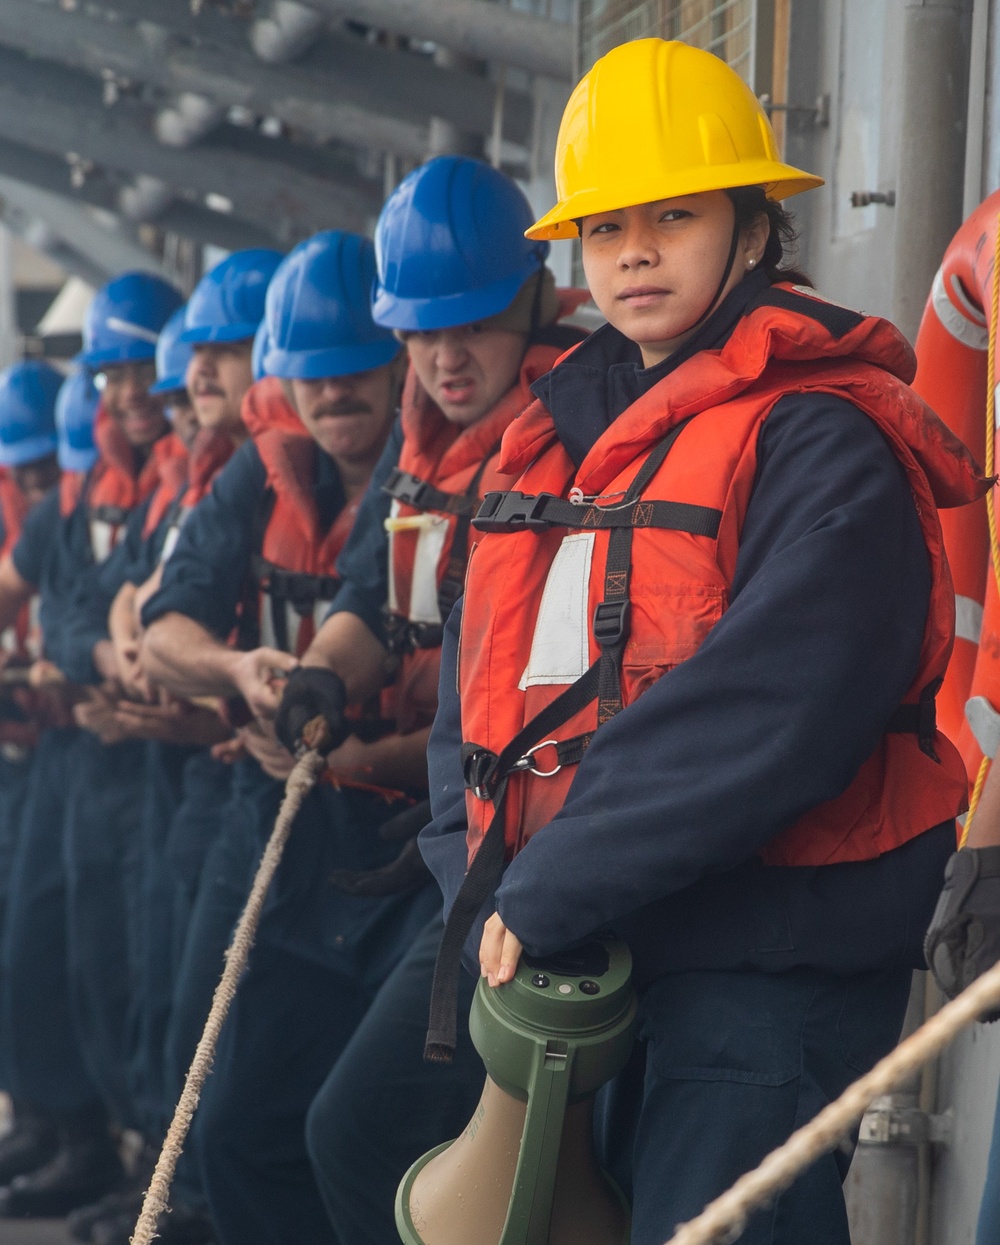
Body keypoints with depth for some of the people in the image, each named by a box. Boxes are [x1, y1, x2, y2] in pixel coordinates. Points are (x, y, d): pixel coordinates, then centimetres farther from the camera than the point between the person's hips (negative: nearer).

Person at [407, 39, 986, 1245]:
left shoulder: (819, 440, -12)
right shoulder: (569, 432, 14)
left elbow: (760, 710, -24)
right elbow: (480, 676, 10)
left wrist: (547, 893, -21)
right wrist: (485, 891, -6)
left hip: (765, 970, -8)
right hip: (584, 961, 8)